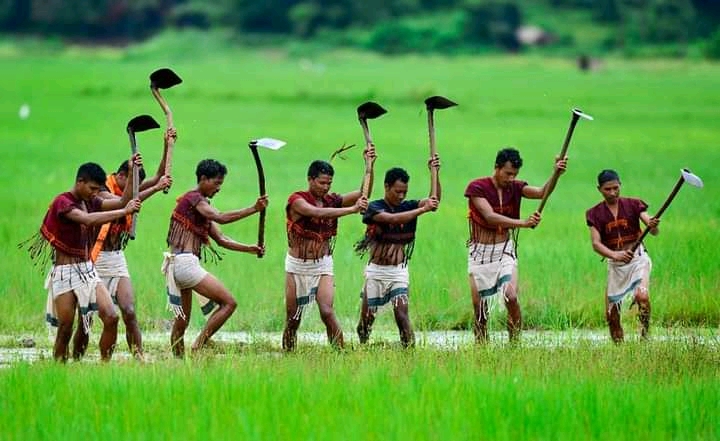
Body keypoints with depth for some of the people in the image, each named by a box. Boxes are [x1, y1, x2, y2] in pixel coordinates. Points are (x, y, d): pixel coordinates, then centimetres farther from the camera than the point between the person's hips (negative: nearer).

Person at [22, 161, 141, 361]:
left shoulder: (90, 201, 11)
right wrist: (124, 212, -26)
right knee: (65, 329, -3)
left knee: (111, 318, -9)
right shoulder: (62, 202, -13)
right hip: (65, 272, -7)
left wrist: (132, 172, 0)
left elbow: (122, 201, 8)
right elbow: (88, 219, -29)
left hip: (88, 270, 7)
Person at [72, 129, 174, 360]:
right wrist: (156, 188, -29)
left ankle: (139, 358, -10)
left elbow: (159, 177, 9)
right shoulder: (101, 189, -13)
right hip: (95, 260, -6)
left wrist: (167, 146, -1)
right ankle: (76, 359, 8)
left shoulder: (126, 187, 8)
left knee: (129, 312, -8)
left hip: (117, 258, 6)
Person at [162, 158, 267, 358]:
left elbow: (221, 239, 22)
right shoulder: (193, 198, -6)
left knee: (182, 321, 11)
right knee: (228, 303, -7)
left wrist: (250, 249, 11)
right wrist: (254, 209, -22)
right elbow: (221, 218, -21)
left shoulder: (201, 205, 24)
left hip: (177, 266, 10)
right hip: (185, 262, -10)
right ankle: (197, 347, -10)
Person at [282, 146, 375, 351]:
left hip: (322, 265, 2)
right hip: (297, 266, -2)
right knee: (292, 319, 4)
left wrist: (369, 165, -16)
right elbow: (318, 213, -28)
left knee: (327, 312, -16)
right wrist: (352, 209, -34)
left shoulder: (332, 201, 3)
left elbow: (364, 194, -5)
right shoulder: (297, 200, -10)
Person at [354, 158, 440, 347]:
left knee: (401, 311, -13)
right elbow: (393, 219, -29)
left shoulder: (407, 207, 1)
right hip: (376, 270, -1)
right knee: (367, 316, 7)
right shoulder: (375, 208, -10)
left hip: (399, 270, 1)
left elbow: (434, 200, -12)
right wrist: (423, 210, -36)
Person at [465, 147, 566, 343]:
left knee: (511, 297, -19)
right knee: (480, 306, 0)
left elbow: (542, 192, -14)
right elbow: (490, 217, -22)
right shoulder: (477, 187, -9)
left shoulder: (515, 188, 2)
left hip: (505, 250, 2)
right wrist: (523, 223, -32)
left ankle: (514, 343, -12)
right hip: (480, 252, -2)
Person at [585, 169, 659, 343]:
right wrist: (615, 255, -31)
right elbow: (596, 243, -10)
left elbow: (654, 231, -10)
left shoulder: (633, 205, -1)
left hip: (637, 258, -3)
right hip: (614, 264, 3)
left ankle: (644, 336, -21)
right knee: (611, 314, 1)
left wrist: (653, 226, -37)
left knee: (642, 296, -30)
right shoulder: (595, 214, 2)